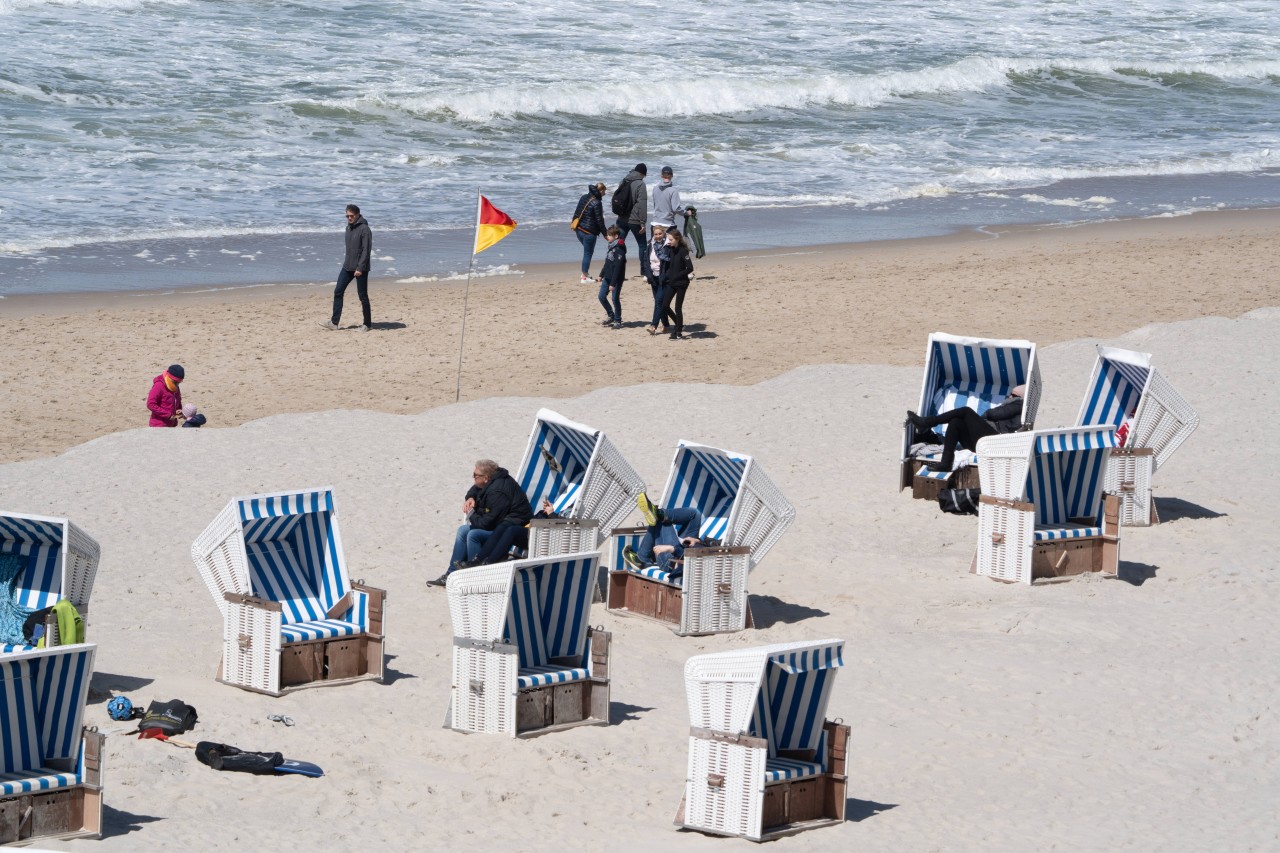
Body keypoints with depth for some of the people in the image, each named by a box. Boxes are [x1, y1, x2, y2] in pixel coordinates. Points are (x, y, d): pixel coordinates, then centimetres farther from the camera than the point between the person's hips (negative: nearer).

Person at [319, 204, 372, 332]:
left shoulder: (364, 229, -14)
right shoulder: (349, 228, 11)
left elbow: (366, 250, -18)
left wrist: (360, 268, -23)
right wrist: (346, 262, 19)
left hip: (360, 269, -8)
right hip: (347, 267, 8)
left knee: (363, 296, 0)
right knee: (338, 292, 3)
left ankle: (367, 324, 10)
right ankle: (334, 322, 6)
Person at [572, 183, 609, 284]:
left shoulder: (584, 198, 6)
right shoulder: (596, 203, -17)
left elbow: (576, 213, 14)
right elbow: (599, 220, -15)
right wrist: (605, 234, -6)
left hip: (579, 230, 8)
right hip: (589, 232, -8)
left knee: (587, 252, 21)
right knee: (588, 253, 1)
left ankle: (584, 273, 20)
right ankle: (584, 277, 3)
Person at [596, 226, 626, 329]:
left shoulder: (619, 249, -20)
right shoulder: (611, 246, 9)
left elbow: (618, 267, -22)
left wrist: (613, 283, -23)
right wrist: (601, 274, 21)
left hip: (617, 278, -9)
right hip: (607, 277, 9)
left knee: (615, 299, -2)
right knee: (601, 296, 8)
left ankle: (618, 321, 9)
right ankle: (611, 315, 24)